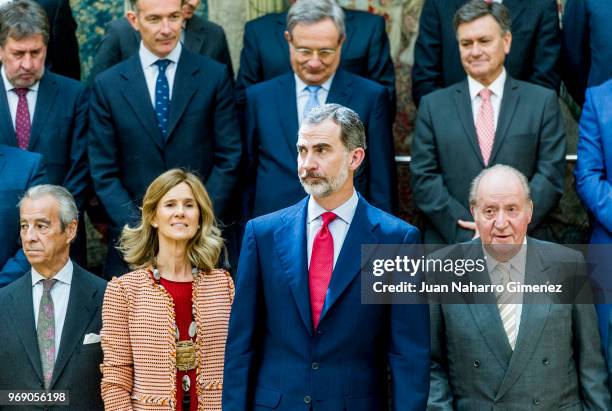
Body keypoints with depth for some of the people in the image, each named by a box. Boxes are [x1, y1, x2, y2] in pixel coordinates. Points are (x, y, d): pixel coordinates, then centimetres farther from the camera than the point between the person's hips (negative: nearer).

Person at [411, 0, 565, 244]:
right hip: (450, 247, 0)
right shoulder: (433, 105, 7)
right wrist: (467, 233, -11)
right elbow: (423, 179, 1)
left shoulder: (543, 102, 6)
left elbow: (551, 175, 0)